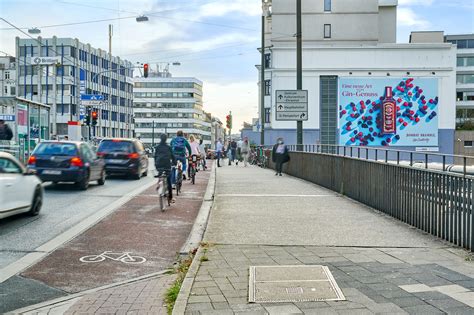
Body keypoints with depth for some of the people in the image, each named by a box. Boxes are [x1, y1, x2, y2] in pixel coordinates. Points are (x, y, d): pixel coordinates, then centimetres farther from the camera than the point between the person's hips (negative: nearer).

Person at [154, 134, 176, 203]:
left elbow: (155, 156, 10)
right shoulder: (168, 147, -1)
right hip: (167, 166, -2)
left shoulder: (157, 147, 6)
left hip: (159, 166, 2)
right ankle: (170, 198, 4)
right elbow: (172, 156, 3)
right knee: (169, 182, 3)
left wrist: (156, 165, 18)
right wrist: (174, 163, 17)